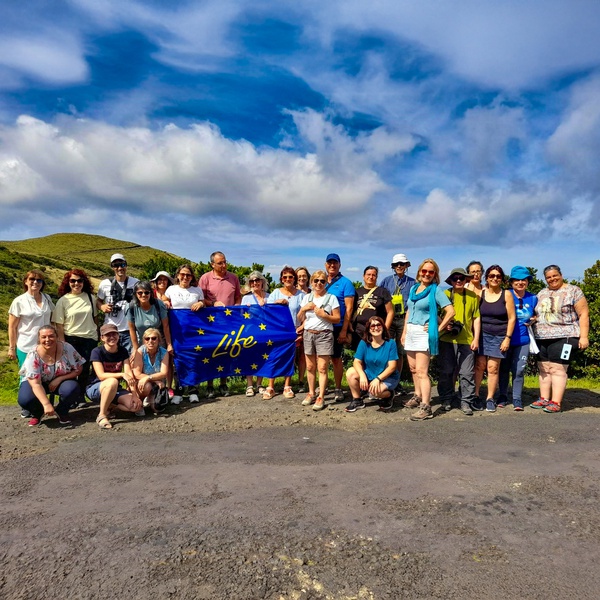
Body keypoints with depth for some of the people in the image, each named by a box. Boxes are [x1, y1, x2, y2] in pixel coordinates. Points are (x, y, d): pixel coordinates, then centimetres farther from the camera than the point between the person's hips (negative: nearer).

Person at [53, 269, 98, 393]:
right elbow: (59, 325, -4)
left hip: (90, 339, 2)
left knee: (85, 370, 7)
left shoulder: (91, 298, 5)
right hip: (71, 339, -2)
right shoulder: (63, 301, -2)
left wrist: (97, 336, 8)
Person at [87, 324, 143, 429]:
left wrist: (134, 394, -22)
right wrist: (122, 374, -37)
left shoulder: (123, 351, -1)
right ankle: (102, 415, -21)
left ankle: (108, 405, 5)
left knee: (136, 405, -22)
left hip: (115, 389, 4)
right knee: (112, 382, -39)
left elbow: (129, 373, -11)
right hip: (95, 389, -4)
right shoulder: (97, 352, -13)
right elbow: (101, 375, -23)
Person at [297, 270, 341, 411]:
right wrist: (303, 308, -5)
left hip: (324, 335, -4)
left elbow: (337, 319, -2)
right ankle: (311, 393, 22)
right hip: (308, 334, 4)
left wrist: (324, 315, -16)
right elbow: (300, 319, 13)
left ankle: (320, 397, 0)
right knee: (310, 367, 10)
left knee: (322, 368, -5)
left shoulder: (331, 298, 0)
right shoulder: (306, 297, 11)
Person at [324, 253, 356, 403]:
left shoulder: (345, 282, -4)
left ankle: (338, 389, 16)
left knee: (336, 358, 4)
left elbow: (349, 308, -8)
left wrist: (344, 330, -14)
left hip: (337, 327, -4)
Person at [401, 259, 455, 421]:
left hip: (423, 333, -7)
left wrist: (438, 329, -11)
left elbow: (450, 311, -12)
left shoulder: (436, 290, -7)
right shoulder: (413, 288, 13)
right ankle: (418, 396, 32)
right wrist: (404, 331, 16)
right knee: (413, 368, 16)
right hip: (410, 332, 7)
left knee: (421, 371, -12)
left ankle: (425, 407, -12)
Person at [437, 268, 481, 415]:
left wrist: (476, 338, 4)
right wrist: (444, 324, -12)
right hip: (446, 339, 0)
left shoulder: (472, 296, 7)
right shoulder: (445, 294, 3)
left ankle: (466, 402, 12)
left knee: (467, 373, 1)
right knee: (446, 372, 6)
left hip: (466, 340, 1)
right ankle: (447, 400, 20)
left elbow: (476, 318, 9)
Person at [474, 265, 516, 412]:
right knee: (479, 365, -5)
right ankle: (475, 396, 6)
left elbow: (512, 318, 1)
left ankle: (490, 399, 10)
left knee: (493, 367, -1)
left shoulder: (506, 294, 0)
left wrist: (507, 338, -4)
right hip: (482, 334, 1)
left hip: (499, 336, -1)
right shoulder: (480, 293, 3)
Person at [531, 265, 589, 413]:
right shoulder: (541, 294, 15)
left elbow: (583, 314, -5)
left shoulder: (573, 291, -1)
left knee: (557, 369, -8)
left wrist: (584, 336, -11)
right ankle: (544, 399, 16)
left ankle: (556, 402, -3)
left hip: (564, 337, -6)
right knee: (544, 369, 7)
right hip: (542, 338, 6)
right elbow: (537, 314, 25)